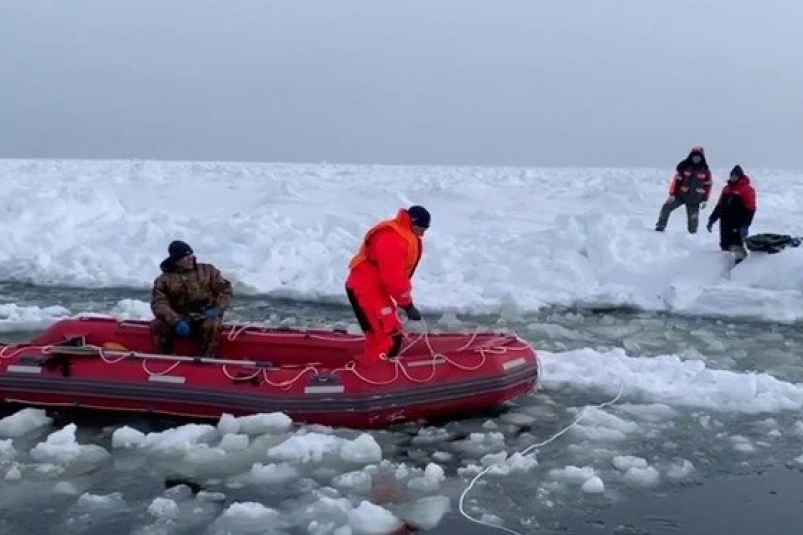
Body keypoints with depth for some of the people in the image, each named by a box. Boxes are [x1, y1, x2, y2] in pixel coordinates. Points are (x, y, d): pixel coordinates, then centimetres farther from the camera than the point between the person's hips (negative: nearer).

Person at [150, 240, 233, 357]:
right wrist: (176, 321, -28)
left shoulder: (207, 270, 7)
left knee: (211, 324, -35)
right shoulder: (164, 280, 2)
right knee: (157, 325, -26)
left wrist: (217, 309, -13)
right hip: (179, 319, 1)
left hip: (204, 318, -1)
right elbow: (159, 304, -11)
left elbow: (225, 290, 6)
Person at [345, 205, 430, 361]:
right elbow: (393, 278, -27)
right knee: (388, 334, -16)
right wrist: (407, 304, -19)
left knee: (393, 331, 16)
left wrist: (405, 300, 8)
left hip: (376, 287, 11)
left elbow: (400, 274, 16)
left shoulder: (407, 237, 11)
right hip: (365, 288, -11)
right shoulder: (392, 240, -24)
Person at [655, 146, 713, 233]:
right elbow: (676, 180, -5)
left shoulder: (705, 170, -3)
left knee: (693, 219, 0)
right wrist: (672, 194, -9)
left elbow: (707, 185, 4)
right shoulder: (684, 166, -7)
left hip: (694, 200, 0)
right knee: (666, 207, -9)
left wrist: (704, 200, 2)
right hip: (680, 195, 0)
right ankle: (660, 226, 2)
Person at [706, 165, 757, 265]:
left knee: (737, 245, -18)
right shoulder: (727, 189, 17)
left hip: (737, 225, -7)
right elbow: (719, 206, 23)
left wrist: (745, 225, -21)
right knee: (724, 246, 11)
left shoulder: (747, 190, -6)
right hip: (725, 224, 7)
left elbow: (750, 209, -12)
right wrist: (712, 219, 18)